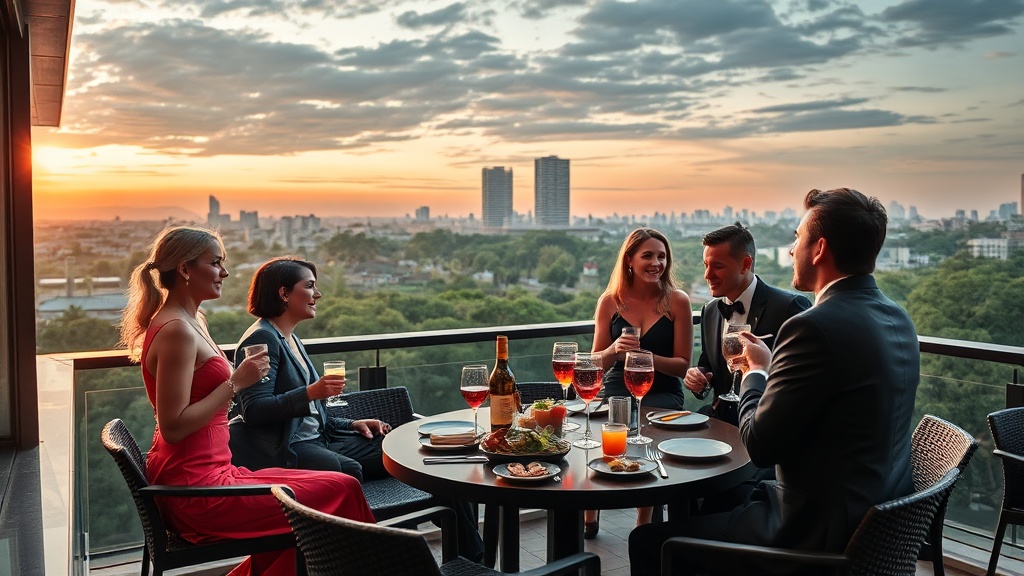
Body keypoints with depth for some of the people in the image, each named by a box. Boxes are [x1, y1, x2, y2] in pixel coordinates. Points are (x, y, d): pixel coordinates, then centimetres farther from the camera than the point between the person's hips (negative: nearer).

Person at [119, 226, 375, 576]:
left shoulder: (192, 321, 13)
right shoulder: (177, 331, -18)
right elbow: (173, 427, -22)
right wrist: (236, 383, -19)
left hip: (206, 474, 10)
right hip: (196, 487, -10)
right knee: (340, 493, -7)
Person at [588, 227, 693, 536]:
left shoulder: (677, 301, -1)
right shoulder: (610, 301, 4)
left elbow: (682, 365, -1)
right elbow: (596, 363, 7)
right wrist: (614, 350, -16)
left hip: (662, 392, -1)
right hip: (617, 388, 1)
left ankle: (643, 525, -10)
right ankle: (588, 517, -4)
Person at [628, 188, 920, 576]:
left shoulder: (815, 327, -25)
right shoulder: (898, 320, 4)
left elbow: (760, 445, -19)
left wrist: (756, 371, -2)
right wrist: (771, 367, 11)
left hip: (820, 534, -10)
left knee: (647, 541, 1)